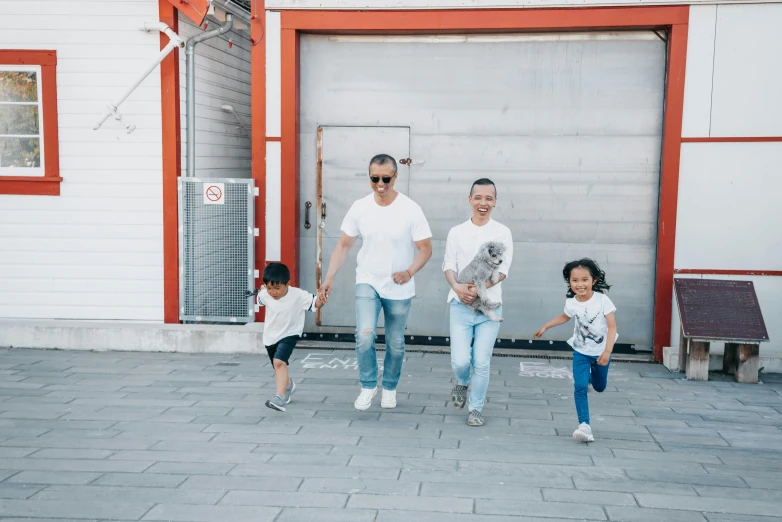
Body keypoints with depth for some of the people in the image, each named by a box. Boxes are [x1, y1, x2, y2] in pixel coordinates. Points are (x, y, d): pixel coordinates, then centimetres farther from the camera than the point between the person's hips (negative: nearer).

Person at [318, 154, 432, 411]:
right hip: (367, 283, 1)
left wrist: (409, 272, -28)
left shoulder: (410, 210, -13)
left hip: (399, 289, -1)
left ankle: (389, 388, 34)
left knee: (395, 344, 11)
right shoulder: (360, 208, -6)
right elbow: (343, 246, 2)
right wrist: (329, 278, -6)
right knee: (365, 335, -17)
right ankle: (368, 386, 6)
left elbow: (425, 248, -10)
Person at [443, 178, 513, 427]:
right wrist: (456, 287, -19)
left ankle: (476, 409, 19)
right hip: (461, 305, 1)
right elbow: (449, 265, 2)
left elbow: (502, 270, -5)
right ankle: (461, 383, 30)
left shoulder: (503, 233, 1)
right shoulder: (456, 232, 5)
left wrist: (479, 288, -20)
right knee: (460, 360, -5)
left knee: (482, 362, 0)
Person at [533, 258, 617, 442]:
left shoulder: (602, 300, -20)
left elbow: (612, 327, -18)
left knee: (599, 387, 19)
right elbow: (564, 317, 14)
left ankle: (591, 376, 54)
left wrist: (607, 352, -25)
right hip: (581, 352, 1)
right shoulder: (571, 303, -11)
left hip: (601, 352, -1)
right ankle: (584, 426, -17)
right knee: (580, 388, -16)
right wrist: (545, 327, 15)